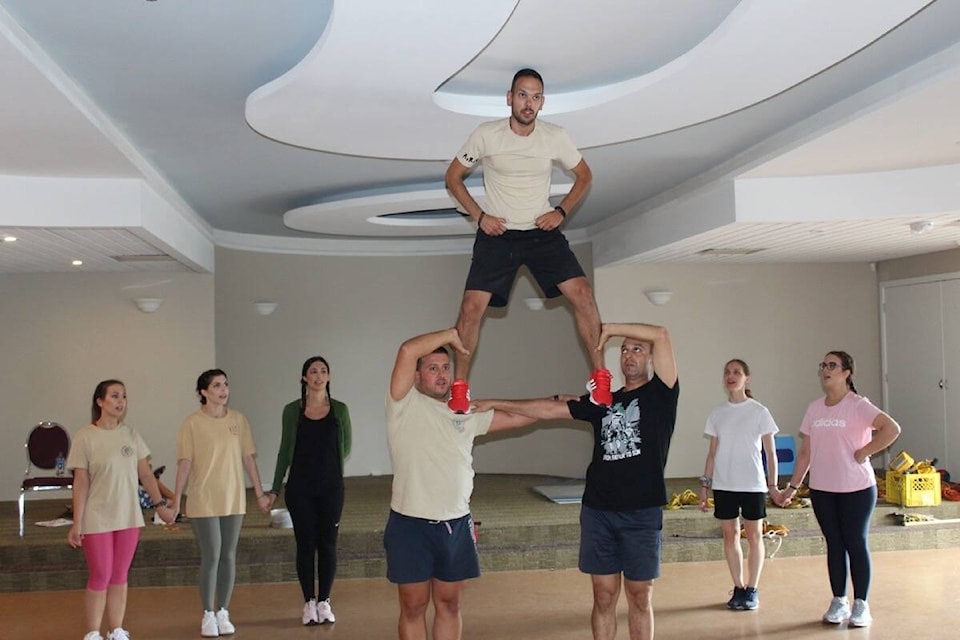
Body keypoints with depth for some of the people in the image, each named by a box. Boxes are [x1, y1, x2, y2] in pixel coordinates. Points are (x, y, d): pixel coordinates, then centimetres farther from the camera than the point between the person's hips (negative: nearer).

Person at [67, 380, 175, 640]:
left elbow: (145, 474, 9)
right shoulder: (85, 437, -9)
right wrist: (77, 523, -11)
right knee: (100, 577, 1)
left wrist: (160, 504, 7)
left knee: (120, 576, 11)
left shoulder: (130, 435, 4)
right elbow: (81, 483, -9)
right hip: (97, 520, -4)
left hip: (129, 517, 4)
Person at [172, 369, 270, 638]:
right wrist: (176, 500, -10)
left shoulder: (238, 419, 3)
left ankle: (223, 613, 21)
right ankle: (208, 615, 14)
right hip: (204, 501, -3)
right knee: (211, 557, -2)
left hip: (233, 499, 4)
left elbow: (248, 458, 6)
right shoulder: (192, 423, -7)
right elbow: (185, 464, -8)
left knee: (228, 556, 8)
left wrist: (260, 493, 7)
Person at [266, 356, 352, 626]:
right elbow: (285, 451, 4)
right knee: (305, 544, 4)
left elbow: (345, 448, 12)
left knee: (327, 544, 4)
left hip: (331, 486, 1)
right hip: (300, 487, 0)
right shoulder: (292, 410, 0)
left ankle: (324, 602, 16)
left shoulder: (340, 409, 1)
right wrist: (275, 489, 3)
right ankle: (309, 603, 15)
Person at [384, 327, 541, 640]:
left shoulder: (466, 414, 11)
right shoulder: (405, 405, -5)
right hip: (411, 525, -4)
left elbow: (515, 418, 16)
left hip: (457, 525, 5)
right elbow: (407, 351, -19)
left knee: (449, 605, 15)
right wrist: (451, 334, -8)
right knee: (414, 607, 8)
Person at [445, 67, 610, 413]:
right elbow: (453, 177, 3)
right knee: (472, 306, -13)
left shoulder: (555, 137, -4)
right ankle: (459, 388, 3)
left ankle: (600, 376, -2)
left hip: (543, 232, 1)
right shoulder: (486, 135, -8)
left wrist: (561, 211, -3)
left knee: (582, 294, -15)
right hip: (497, 234, -1)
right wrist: (479, 215, -8)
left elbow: (584, 176, 11)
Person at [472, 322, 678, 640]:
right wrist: (495, 404, 10)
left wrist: (609, 328, -7)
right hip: (597, 510, 3)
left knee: (640, 598, 7)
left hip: (642, 513, -3)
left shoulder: (660, 393, 1)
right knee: (604, 597, 9)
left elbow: (661, 335, -11)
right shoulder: (604, 401, 13)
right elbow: (551, 409, 12)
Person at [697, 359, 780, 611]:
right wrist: (704, 486, 7)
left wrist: (773, 485, -4)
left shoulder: (759, 411, -3)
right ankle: (738, 588, 17)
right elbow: (712, 453, 10)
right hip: (723, 484, 3)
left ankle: (752, 590, 15)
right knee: (730, 535, 7)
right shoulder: (717, 414, 6)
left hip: (753, 484, -3)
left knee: (754, 536, 4)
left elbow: (770, 452, 0)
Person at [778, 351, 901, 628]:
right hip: (822, 490, 5)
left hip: (856, 489, -5)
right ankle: (839, 602, 21)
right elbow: (805, 452, 10)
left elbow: (891, 429, -23)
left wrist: (863, 452, -18)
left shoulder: (858, 405, -9)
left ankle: (861, 605, 15)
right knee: (834, 544, 11)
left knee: (855, 544, 3)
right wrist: (793, 486, 9)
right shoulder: (815, 408, 7)